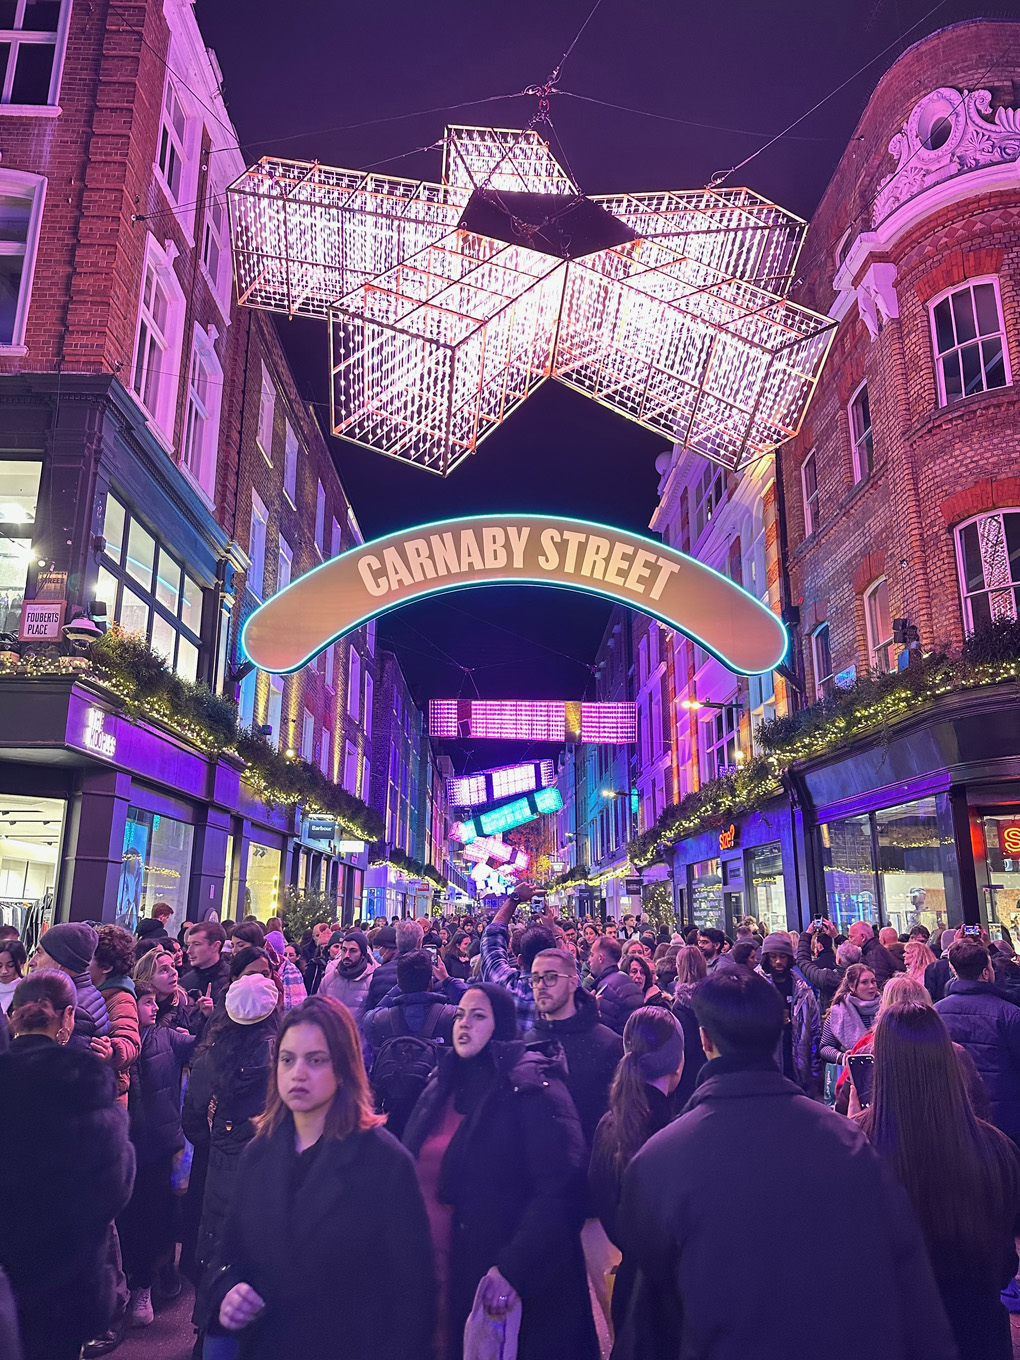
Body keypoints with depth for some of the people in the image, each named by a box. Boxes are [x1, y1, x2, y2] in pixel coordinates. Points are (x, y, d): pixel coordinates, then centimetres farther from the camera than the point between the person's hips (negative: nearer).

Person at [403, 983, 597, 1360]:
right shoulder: (441, 1085, 7)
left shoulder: (533, 1089, -15)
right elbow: (415, 1173, 15)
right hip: (437, 1271, 6)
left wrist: (512, 1270, -25)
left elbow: (561, 1191, -21)